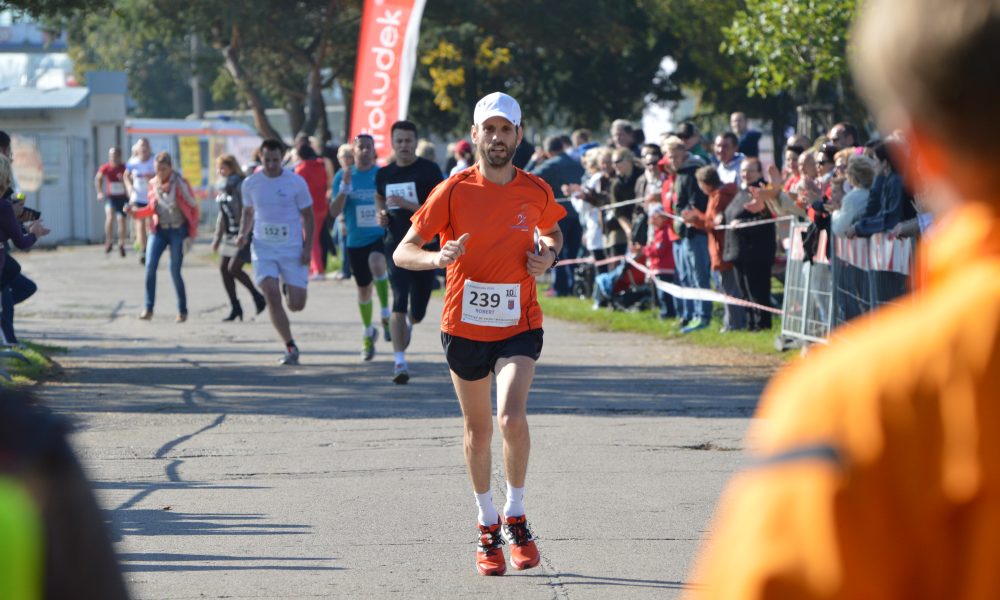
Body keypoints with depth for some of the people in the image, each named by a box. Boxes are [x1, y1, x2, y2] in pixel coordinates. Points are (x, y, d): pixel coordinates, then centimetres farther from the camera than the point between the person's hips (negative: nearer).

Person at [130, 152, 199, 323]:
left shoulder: (180, 184, -9)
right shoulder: (153, 184, 4)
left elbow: (193, 207, -3)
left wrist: (192, 232, -4)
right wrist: (136, 212, -5)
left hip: (178, 231, -4)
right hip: (159, 230, 4)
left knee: (175, 271, -5)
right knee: (150, 266, -12)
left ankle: (182, 310, 10)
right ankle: (148, 309, -9)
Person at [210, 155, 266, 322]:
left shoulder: (241, 187, -15)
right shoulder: (223, 189, 11)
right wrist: (218, 237, 20)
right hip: (231, 234, 9)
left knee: (233, 269, -15)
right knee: (223, 268, 4)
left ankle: (257, 296, 4)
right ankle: (235, 308, 11)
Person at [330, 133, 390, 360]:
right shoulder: (343, 176, 1)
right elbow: (334, 211, -5)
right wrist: (344, 188, -18)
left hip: (380, 236, -2)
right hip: (356, 240, 2)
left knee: (377, 263, -35)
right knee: (364, 288, 12)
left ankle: (386, 316, -24)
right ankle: (368, 333, 34)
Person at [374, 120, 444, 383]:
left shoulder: (429, 171, -5)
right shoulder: (384, 174, 8)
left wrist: (408, 204, -21)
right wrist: (382, 215, 5)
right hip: (396, 245, 1)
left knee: (417, 313, 8)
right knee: (399, 300, -18)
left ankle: (408, 324, 46)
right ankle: (399, 360, -17)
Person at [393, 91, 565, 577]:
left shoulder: (536, 192, 0)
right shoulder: (454, 191, -7)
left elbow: (553, 231, 23)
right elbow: (402, 253, -7)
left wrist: (549, 255, 0)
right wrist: (437, 257, -28)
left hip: (519, 325, 0)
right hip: (464, 326, 0)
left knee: (512, 417, -21)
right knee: (478, 430, 12)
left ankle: (516, 517, -2)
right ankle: (488, 526, 30)